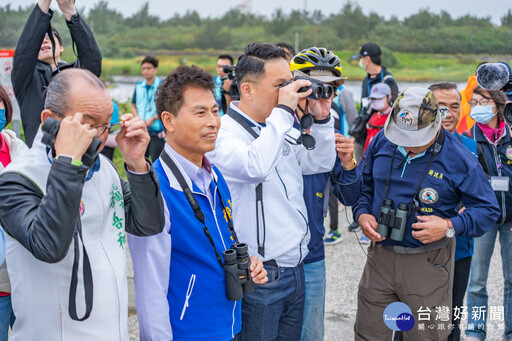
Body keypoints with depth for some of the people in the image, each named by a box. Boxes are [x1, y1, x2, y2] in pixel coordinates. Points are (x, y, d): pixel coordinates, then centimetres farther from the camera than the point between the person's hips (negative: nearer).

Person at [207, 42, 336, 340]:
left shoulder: (284, 129, 11)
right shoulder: (225, 133, -15)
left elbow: (322, 163, 18)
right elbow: (254, 166, -34)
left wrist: (321, 119, 2)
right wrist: (284, 111, -26)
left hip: (295, 268, 8)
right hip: (259, 277, -8)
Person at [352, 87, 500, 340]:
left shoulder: (458, 158, -11)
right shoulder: (381, 142, 0)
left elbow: (487, 209, -5)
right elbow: (363, 183, 14)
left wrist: (450, 226, -20)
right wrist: (362, 214, -5)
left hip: (428, 263, -3)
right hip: (380, 256, 3)